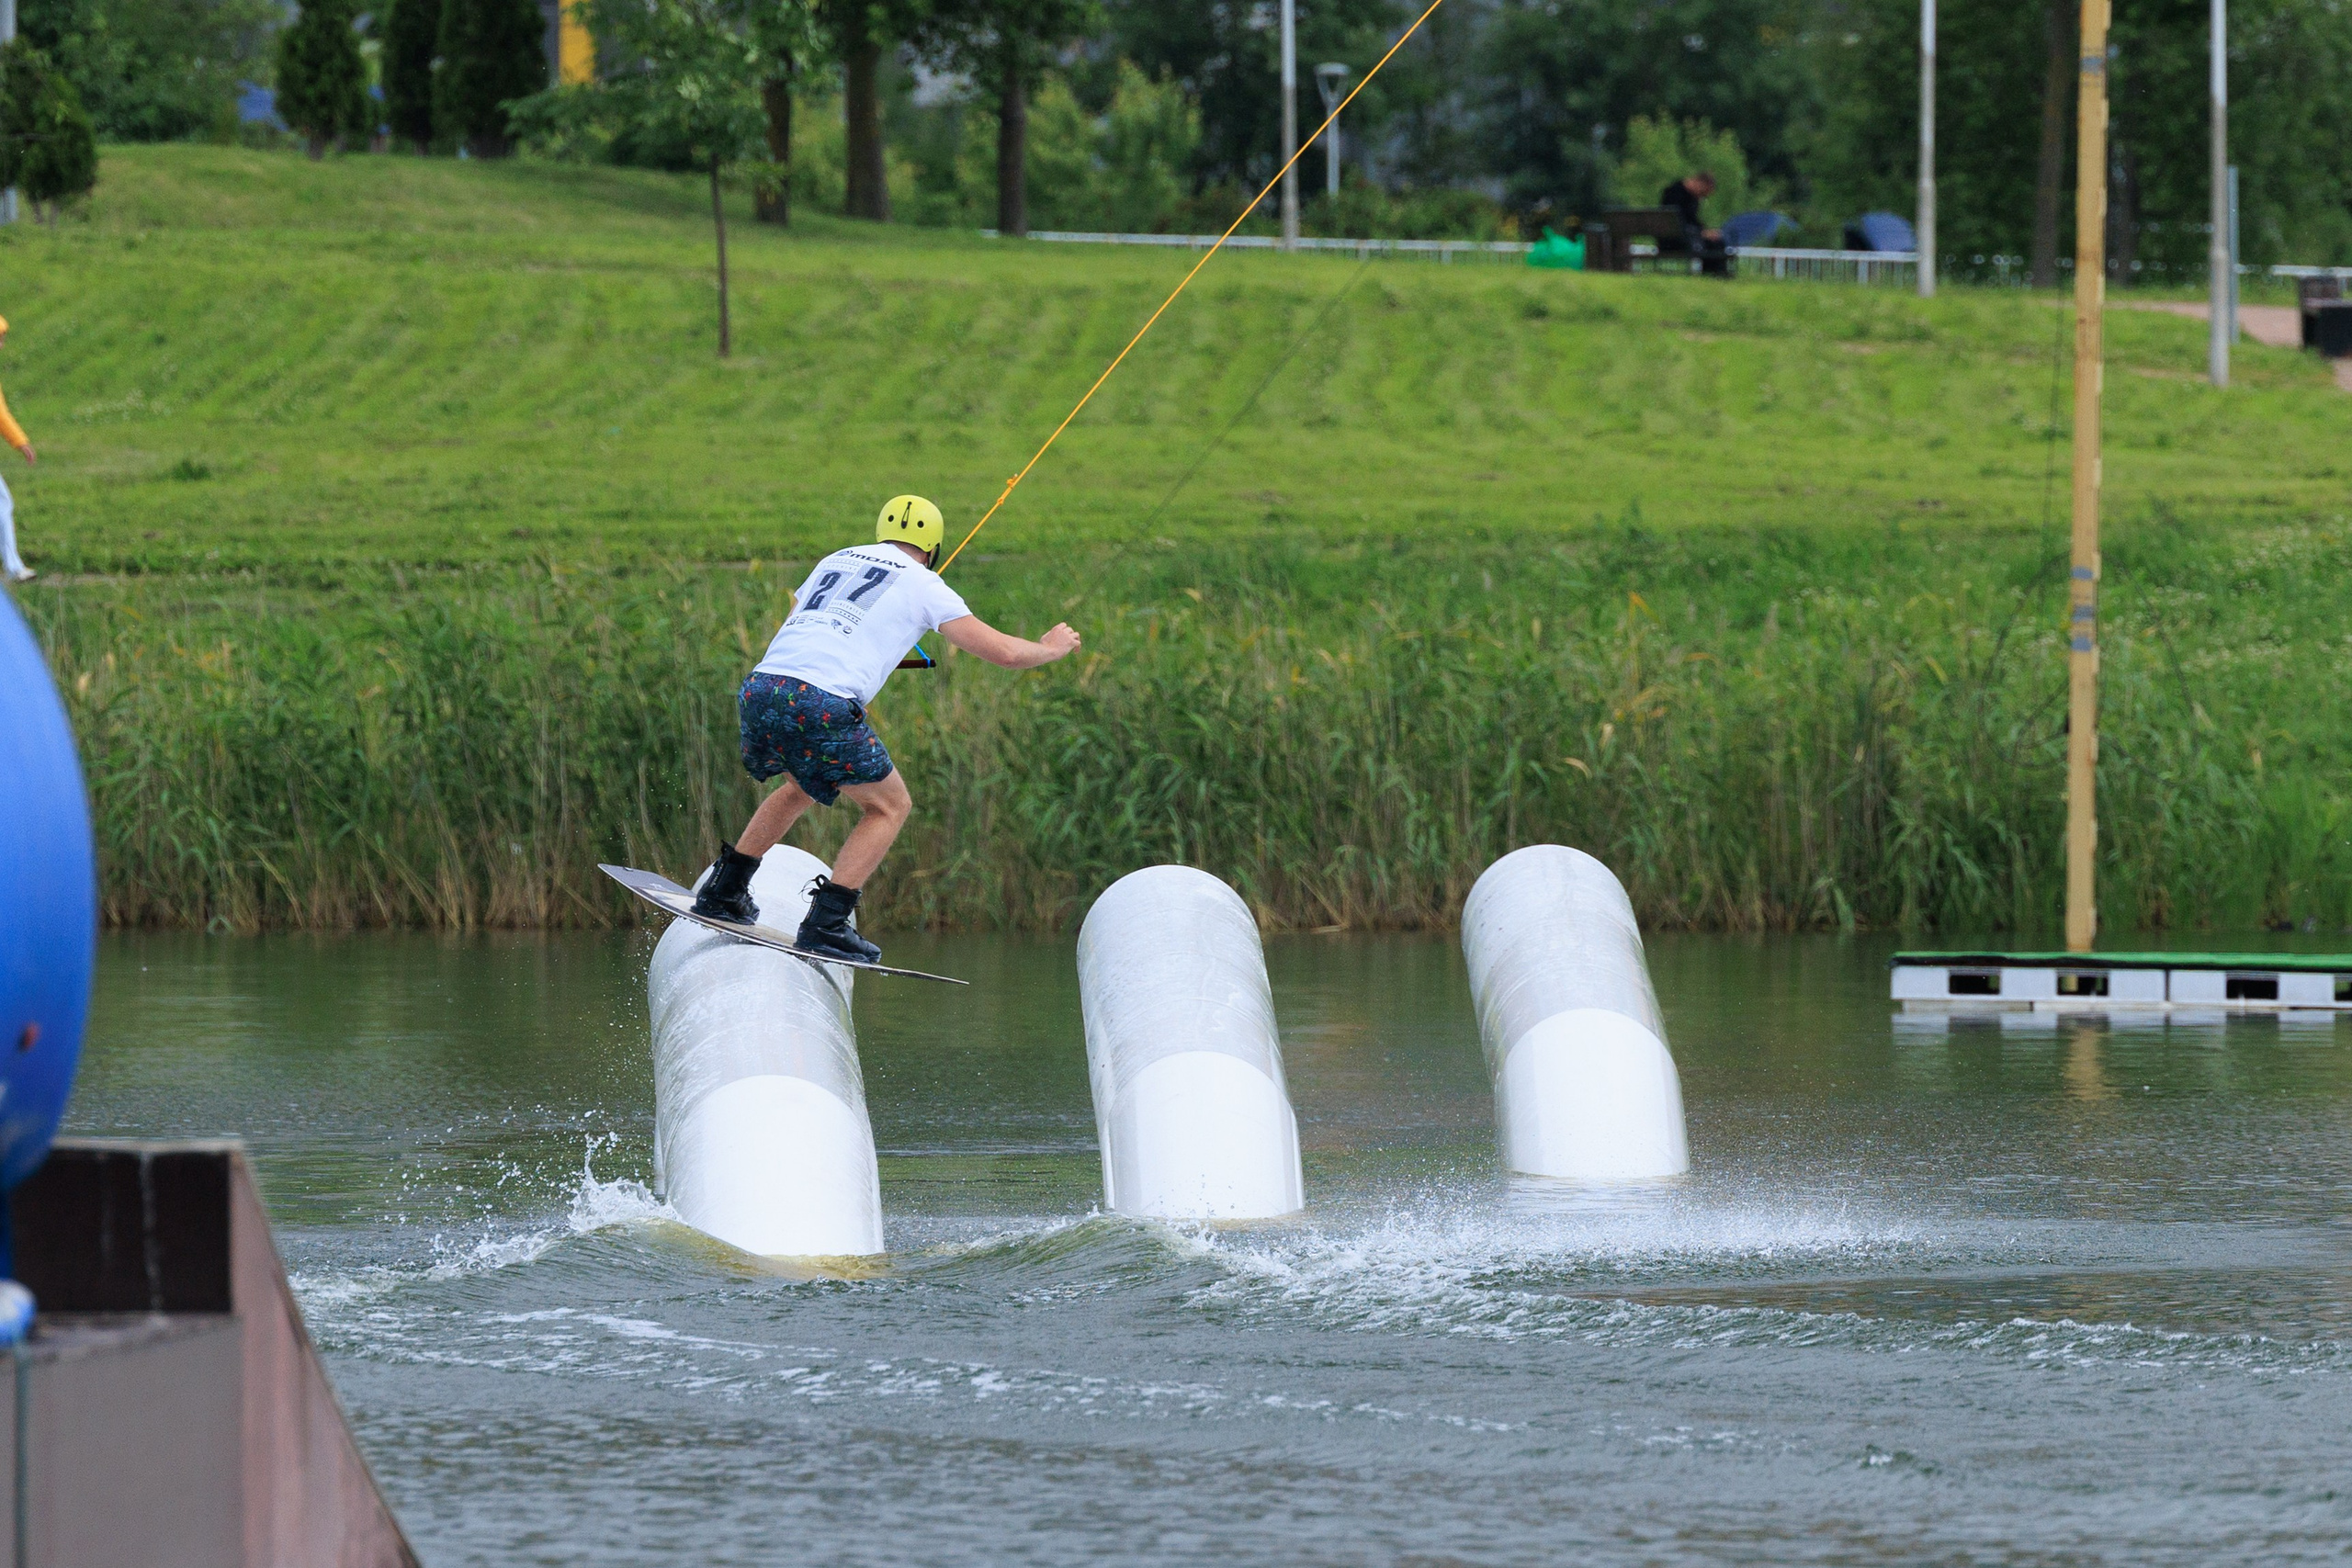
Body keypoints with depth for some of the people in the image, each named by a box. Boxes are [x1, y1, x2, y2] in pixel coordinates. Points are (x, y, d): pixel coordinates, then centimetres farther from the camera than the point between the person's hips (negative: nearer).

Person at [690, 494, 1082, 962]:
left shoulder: (834, 561, 27)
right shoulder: (923, 585, 11)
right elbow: (1005, 652, 10)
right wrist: (1051, 648, 32)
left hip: (760, 686, 6)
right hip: (823, 706, -6)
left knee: (802, 785, 34)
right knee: (890, 806, 15)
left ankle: (723, 892, 33)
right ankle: (825, 924, 3)